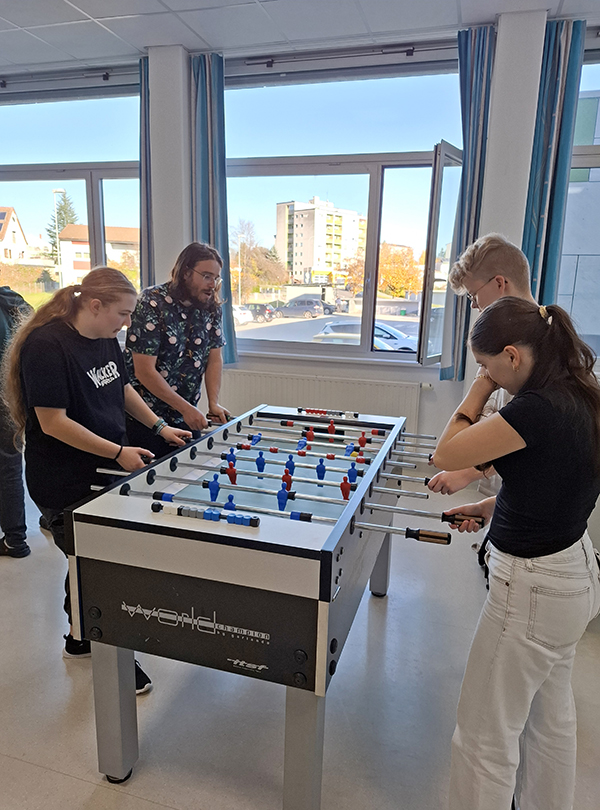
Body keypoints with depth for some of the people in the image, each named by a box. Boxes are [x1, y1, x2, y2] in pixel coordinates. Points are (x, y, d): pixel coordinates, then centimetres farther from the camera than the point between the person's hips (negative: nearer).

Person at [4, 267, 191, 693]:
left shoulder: (105, 339, 5)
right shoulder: (47, 345, -21)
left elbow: (122, 387, 19)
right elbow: (53, 422, -24)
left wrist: (160, 426, 11)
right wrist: (118, 452, -23)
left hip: (103, 473, 8)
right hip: (64, 486, -8)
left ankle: (80, 639, 39)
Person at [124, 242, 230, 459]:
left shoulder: (211, 307, 2)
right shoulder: (152, 304, -17)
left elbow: (214, 358, 4)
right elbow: (145, 371, -20)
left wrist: (214, 403, -10)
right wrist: (185, 408, -21)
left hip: (187, 418, 6)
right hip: (145, 418, -5)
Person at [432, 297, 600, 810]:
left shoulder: (539, 409, -29)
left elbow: (446, 454, -22)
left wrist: (479, 391, -13)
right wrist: (491, 506, 9)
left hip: (534, 586, -10)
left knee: (484, 735, 10)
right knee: (551, 717, 29)